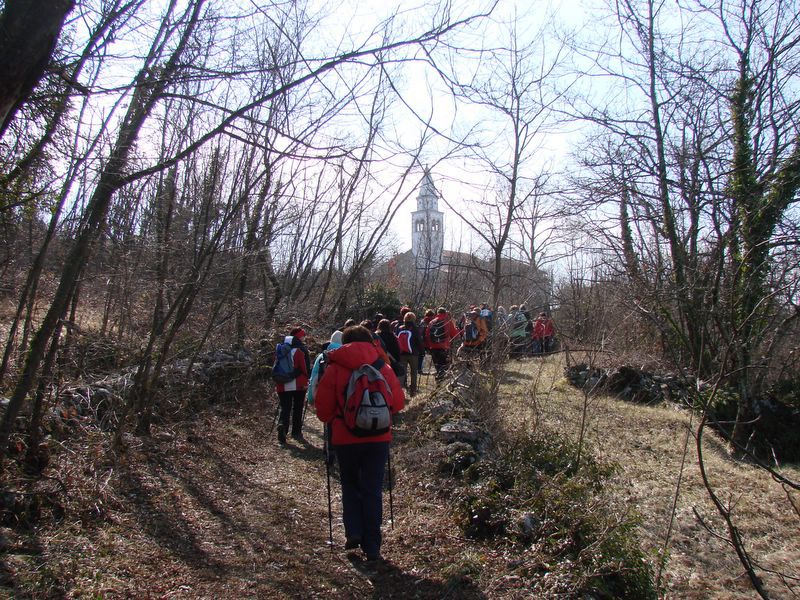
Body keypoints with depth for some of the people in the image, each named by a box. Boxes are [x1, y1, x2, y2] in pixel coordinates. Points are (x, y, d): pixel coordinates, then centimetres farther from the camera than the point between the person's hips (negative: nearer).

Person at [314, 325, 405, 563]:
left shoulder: (335, 368, -4)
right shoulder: (383, 367, 1)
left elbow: (323, 405, -3)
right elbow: (398, 402, 5)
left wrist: (332, 420, 16)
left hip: (346, 438, -1)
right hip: (379, 437, 1)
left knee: (350, 485, 21)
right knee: (372, 490, 10)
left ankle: (353, 532, 9)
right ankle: (372, 547, 13)